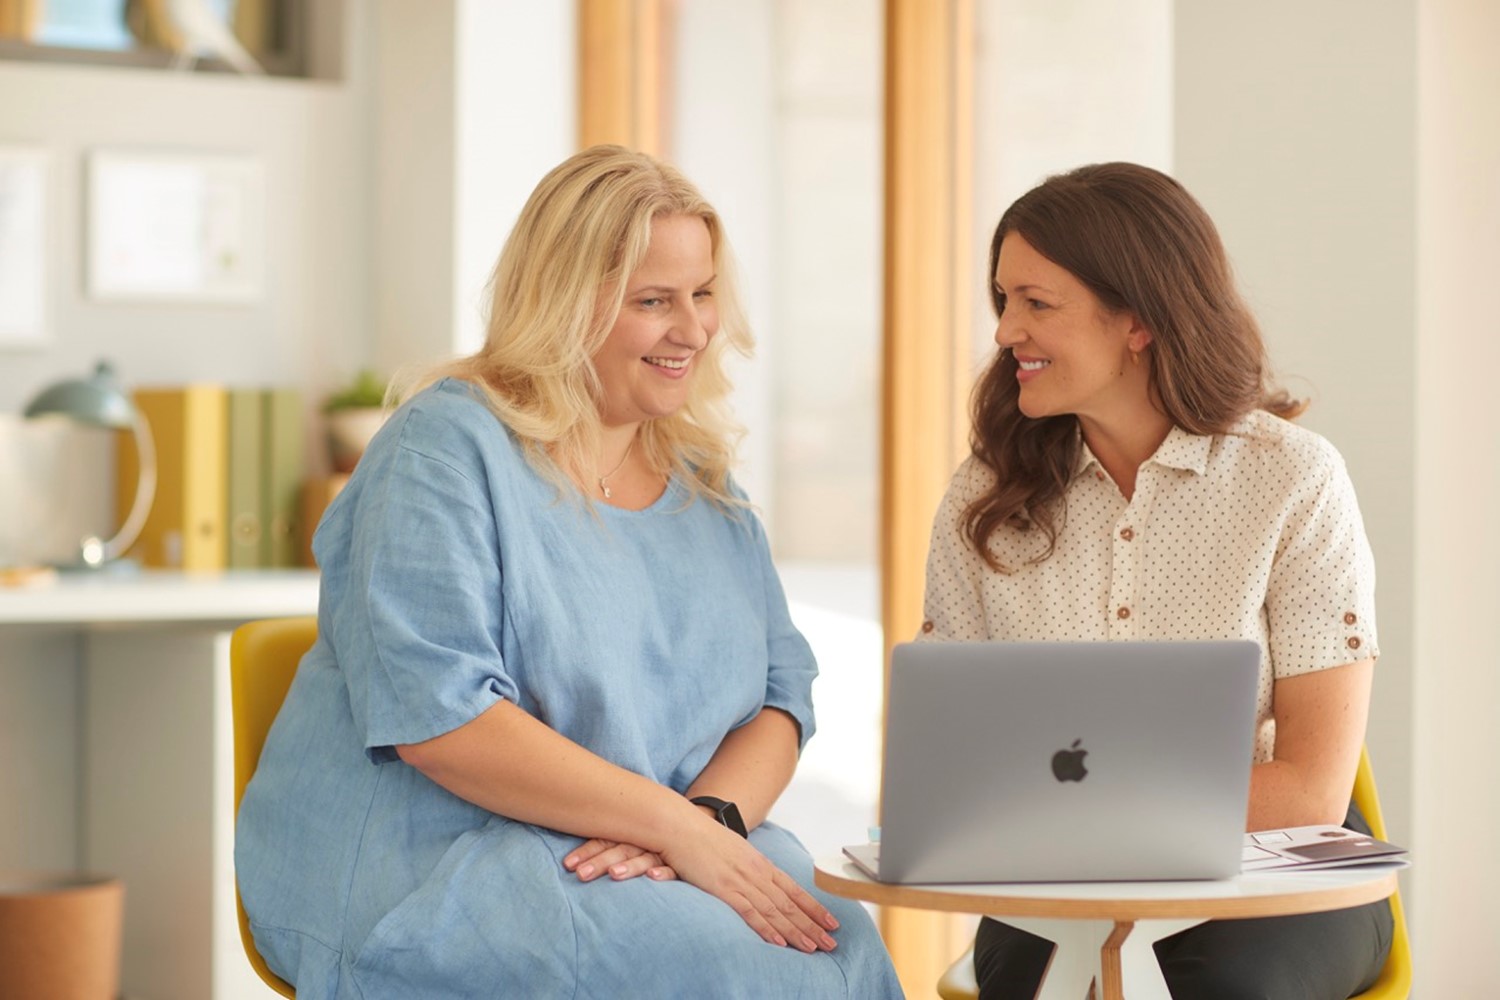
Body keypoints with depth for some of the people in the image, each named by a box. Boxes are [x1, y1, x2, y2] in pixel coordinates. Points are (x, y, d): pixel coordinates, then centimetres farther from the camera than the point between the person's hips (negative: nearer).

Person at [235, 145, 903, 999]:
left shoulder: (702, 477, 14)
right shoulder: (448, 446, -7)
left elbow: (781, 697, 9)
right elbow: (436, 714, -17)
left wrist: (710, 816, -14)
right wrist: (676, 826, -20)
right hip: (435, 863, -6)